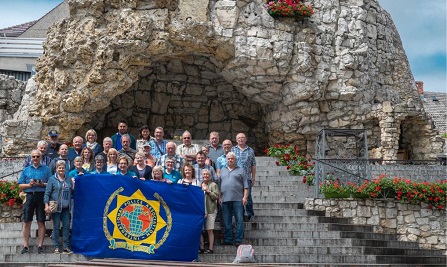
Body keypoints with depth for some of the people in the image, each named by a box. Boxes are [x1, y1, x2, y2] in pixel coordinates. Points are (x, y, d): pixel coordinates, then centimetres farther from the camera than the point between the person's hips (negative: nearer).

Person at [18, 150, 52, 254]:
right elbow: (20, 186, 10)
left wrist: (42, 184, -13)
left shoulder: (46, 169, 10)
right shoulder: (26, 170, 14)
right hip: (29, 196, 1)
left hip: (41, 196, -1)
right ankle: (26, 246, 4)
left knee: (41, 222, 0)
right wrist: (29, 185, -7)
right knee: (26, 222, -1)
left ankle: (40, 246, 5)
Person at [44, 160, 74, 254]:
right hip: (56, 207, -4)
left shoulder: (69, 180, 14)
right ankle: (56, 247, 5)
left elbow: (72, 193, 26)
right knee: (56, 227, -1)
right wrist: (47, 205, -13)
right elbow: (47, 193, -5)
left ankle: (66, 247, 7)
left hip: (66, 208, 4)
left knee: (66, 226, 2)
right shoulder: (52, 179, 1)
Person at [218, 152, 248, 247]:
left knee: (239, 220, -6)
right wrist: (219, 197, 10)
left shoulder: (240, 170, 9)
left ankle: (238, 240, -4)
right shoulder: (222, 171, 18)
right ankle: (228, 240, 10)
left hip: (237, 199, -3)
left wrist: (245, 197, -6)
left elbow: (245, 186, 3)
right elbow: (219, 186, 18)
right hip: (225, 200, 3)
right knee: (226, 221, 5)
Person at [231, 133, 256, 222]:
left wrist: (253, 178, 8)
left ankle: (250, 214, 10)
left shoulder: (250, 150, 11)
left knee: (247, 196, -2)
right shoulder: (232, 150, 9)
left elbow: (253, 165, 12)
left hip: (247, 178, 0)